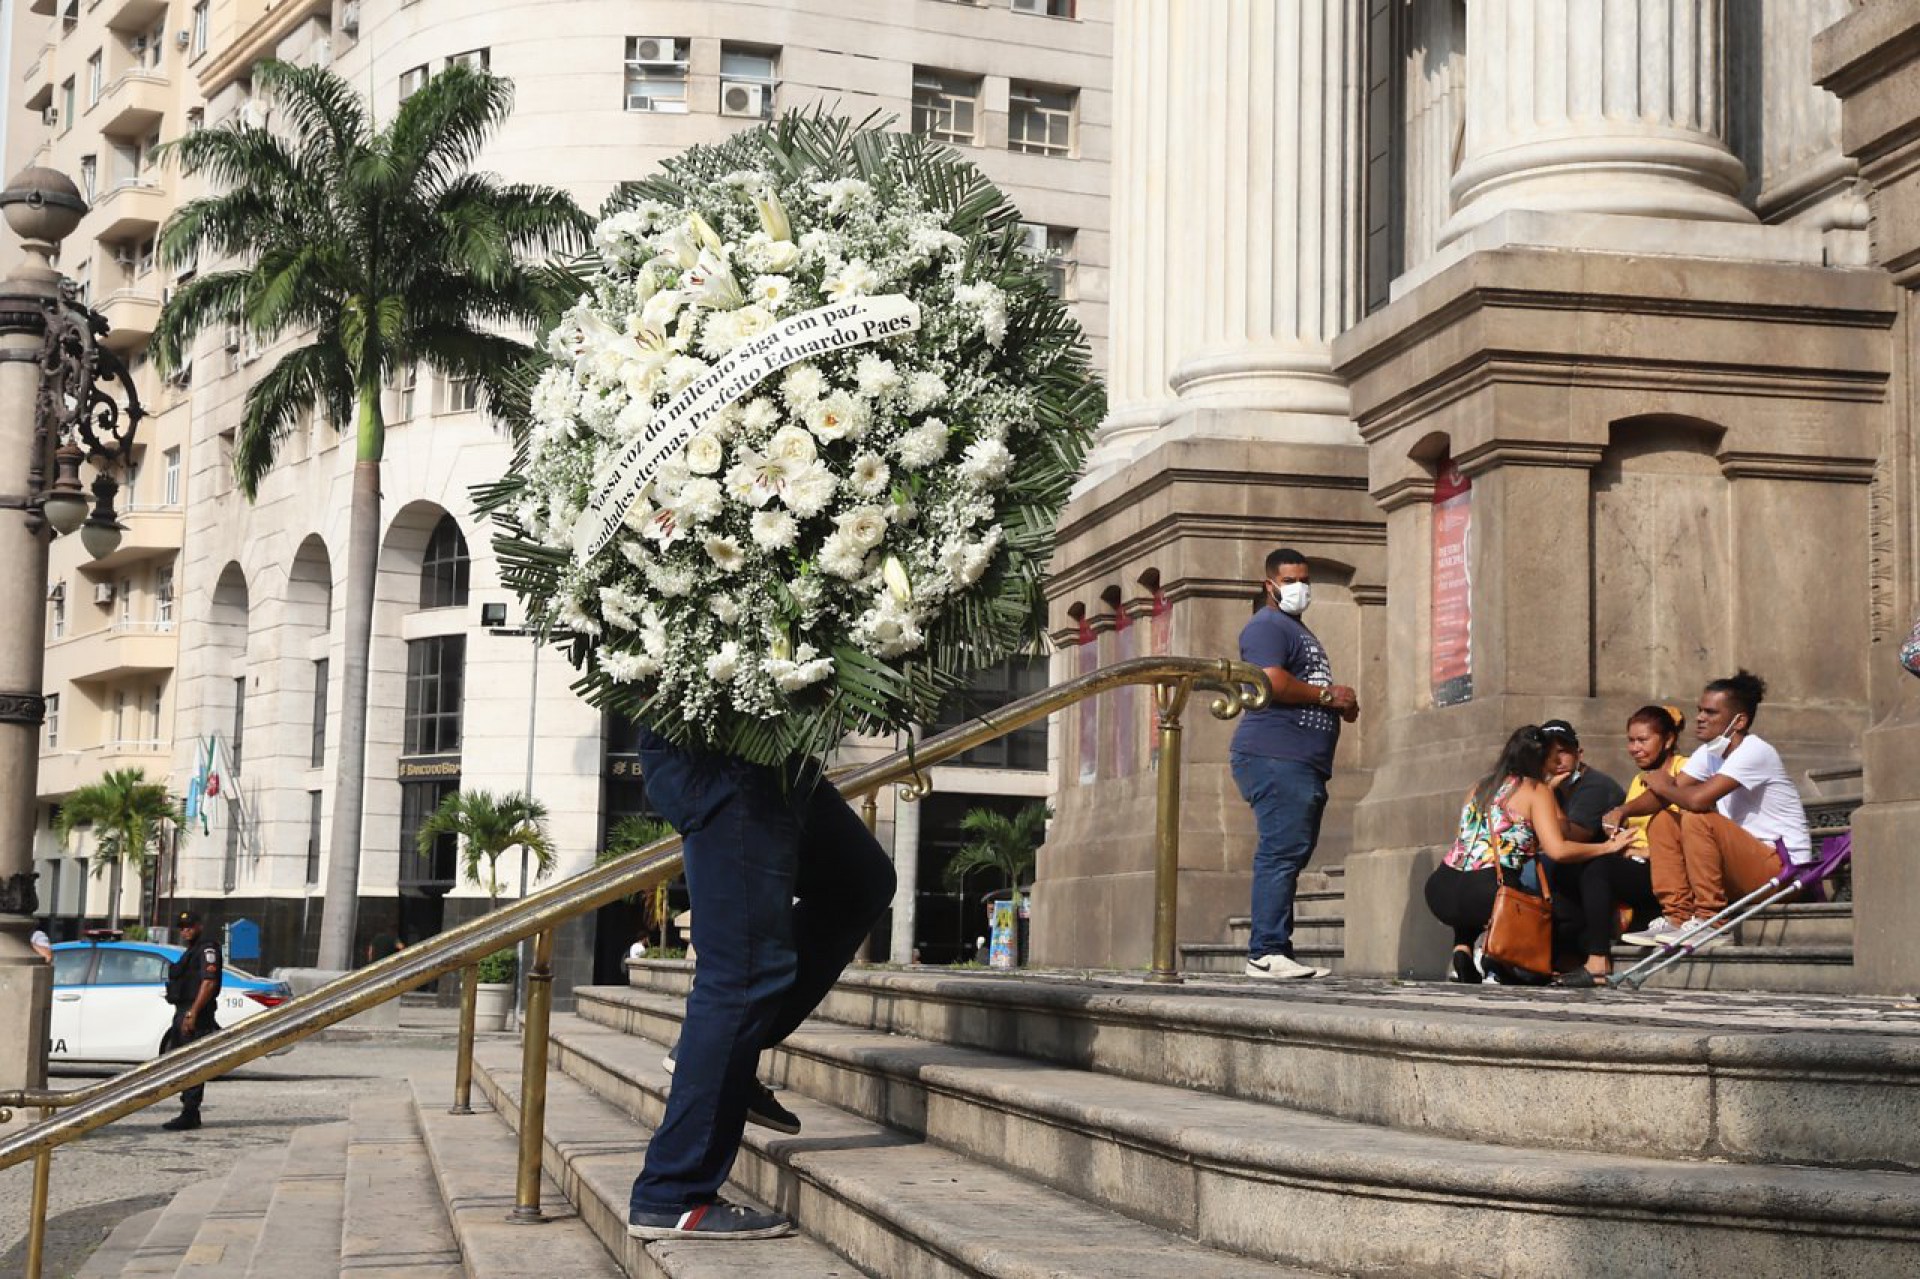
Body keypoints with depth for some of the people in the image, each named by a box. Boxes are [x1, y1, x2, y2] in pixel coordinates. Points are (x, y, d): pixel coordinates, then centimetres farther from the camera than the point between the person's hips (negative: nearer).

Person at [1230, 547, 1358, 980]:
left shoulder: (1299, 631, 29)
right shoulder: (1267, 627, -5)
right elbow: (1273, 683, -20)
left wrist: (1341, 702, 15)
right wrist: (1327, 695, -9)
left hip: (1304, 765, 11)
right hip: (1274, 757, -11)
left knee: (1289, 855, 8)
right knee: (1281, 852, -16)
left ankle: (1277, 954, 10)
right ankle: (1266, 952, -18)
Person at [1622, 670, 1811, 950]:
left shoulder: (1754, 752, -18)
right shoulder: (1710, 753, 10)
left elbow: (1698, 799, -31)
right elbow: (1671, 790, 3)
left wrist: (1664, 786, -10)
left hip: (1782, 868, -9)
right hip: (1740, 867, 9)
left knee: (1698, 819, -28)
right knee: (1662, 822, 0)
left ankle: (1708, 921, -21)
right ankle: (1676, 917, -6)